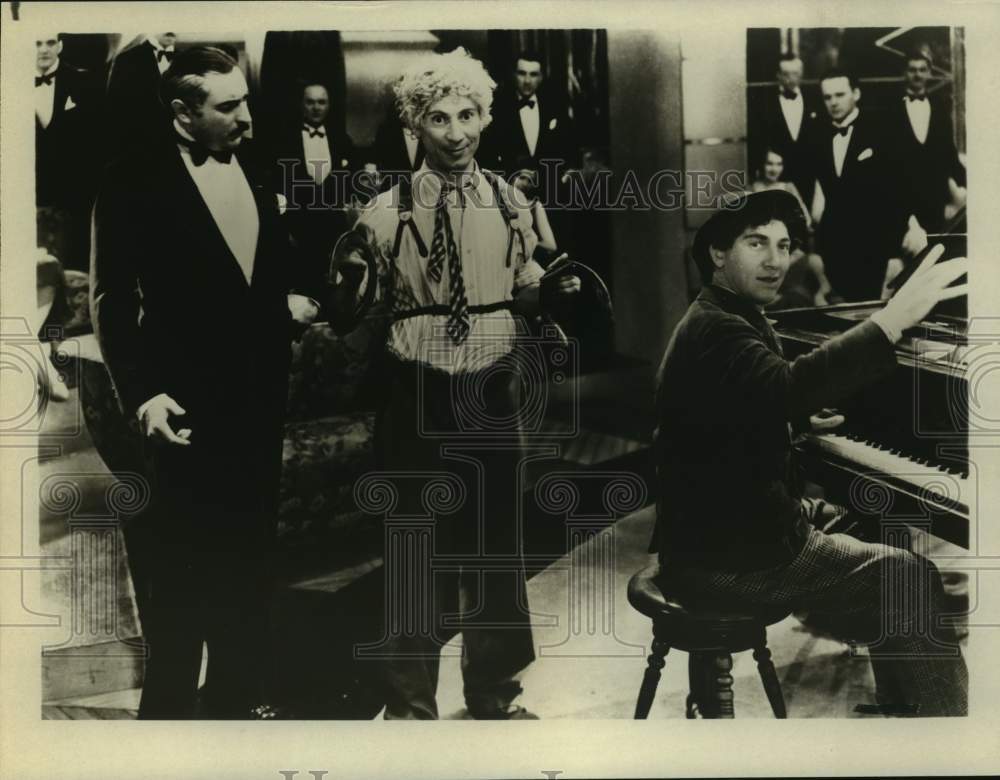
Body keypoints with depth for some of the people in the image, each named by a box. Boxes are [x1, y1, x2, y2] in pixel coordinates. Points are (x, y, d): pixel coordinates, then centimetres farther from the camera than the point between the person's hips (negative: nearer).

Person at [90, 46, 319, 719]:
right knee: (181, 573, 6)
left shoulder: (256, 169, 7)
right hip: (188, 406, -5)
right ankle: (169, 705, 25)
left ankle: (237, 699, 34)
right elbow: (113, 299, -9)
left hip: (260, 400, 6)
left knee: (247, 561, 16)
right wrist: (141, 394, -16)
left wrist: (294, 299, -1)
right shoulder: (134, 183, -10)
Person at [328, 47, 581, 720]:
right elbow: (353, 314, -2)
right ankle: (410, 703, 28)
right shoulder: (388, 211, -6)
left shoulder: (511, 202, 3)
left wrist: (553, 288, -7)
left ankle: (496, 694, 34)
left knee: (496, 539, 13)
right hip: (419, 393, -2)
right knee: (416, 547, 7)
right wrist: (349, 275, -22)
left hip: (492, 390, 3)